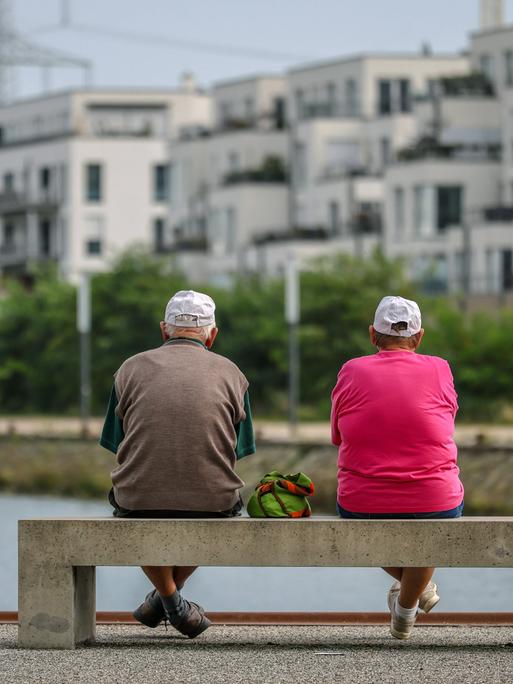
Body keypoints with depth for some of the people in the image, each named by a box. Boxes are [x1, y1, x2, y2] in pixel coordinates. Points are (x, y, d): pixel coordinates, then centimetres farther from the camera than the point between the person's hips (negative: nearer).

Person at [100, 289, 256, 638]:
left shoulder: (131, 369, 9)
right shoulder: (231, 374, 10)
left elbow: (119, 448, 14)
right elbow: (235, 454, 12)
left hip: (140, 501, 0)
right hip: (211, 503, 0)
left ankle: (170, 598, 25)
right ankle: (170, 591, 28)